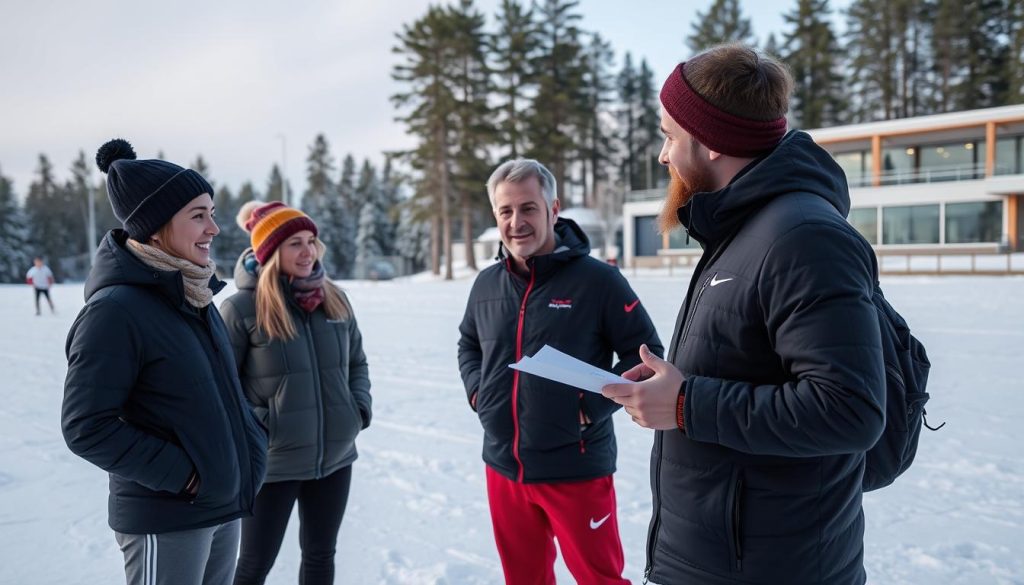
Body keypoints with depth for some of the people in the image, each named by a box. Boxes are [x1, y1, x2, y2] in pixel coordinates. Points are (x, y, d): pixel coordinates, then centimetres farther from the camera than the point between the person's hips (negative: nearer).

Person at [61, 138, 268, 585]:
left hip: (225, 505, 7)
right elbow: (85, 427, -18)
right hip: (166, 520, -7)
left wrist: (252, 440, 4)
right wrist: (178, 473, -18)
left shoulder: (193, 295, 5)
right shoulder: (116, 309, -18)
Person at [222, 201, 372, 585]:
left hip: (335, 458, 5)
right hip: (271, 463, -5)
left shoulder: (335, 300, 3)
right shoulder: (241, 308, -14)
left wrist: (360, 408, 2)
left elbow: (357, 362, 14)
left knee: (320, 554, 20)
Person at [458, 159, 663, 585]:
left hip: (576, 469, -5)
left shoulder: (597, 279, -12)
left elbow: (646, 353, -8)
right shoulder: (487, 284, 4)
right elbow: (468, 344, 21)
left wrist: (594, 405, -16)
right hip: (503, 467, 5)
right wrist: (476, 390, 4)